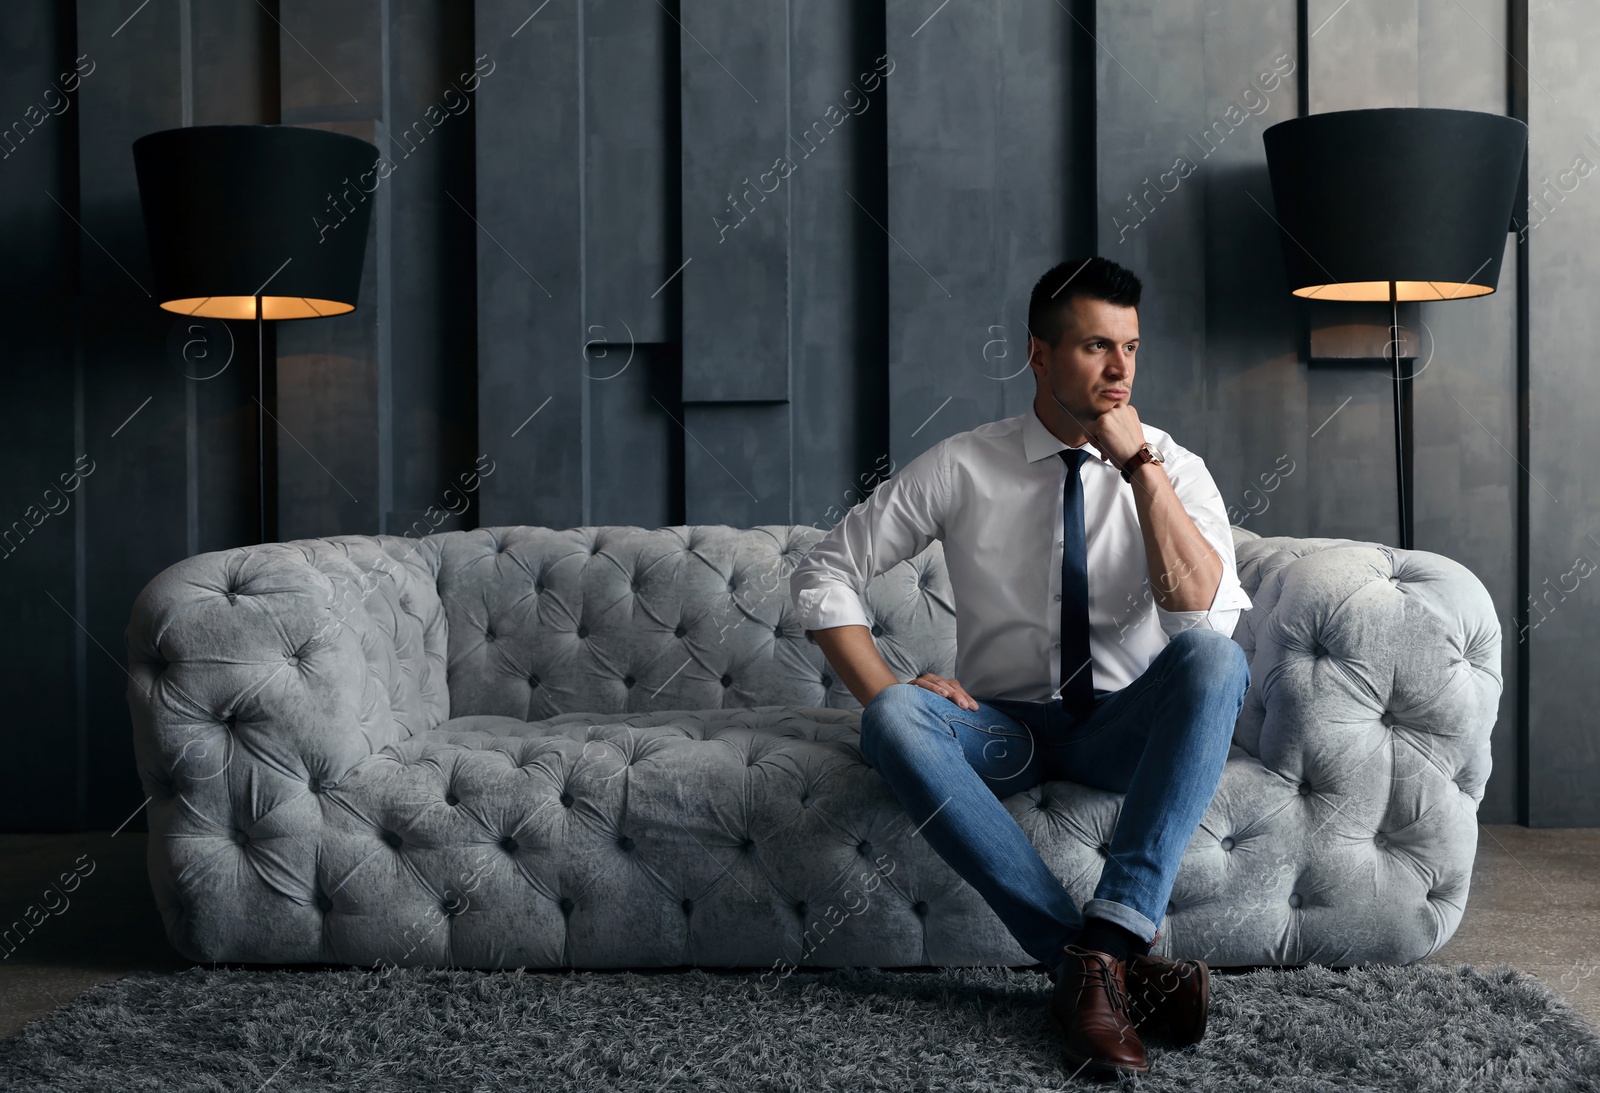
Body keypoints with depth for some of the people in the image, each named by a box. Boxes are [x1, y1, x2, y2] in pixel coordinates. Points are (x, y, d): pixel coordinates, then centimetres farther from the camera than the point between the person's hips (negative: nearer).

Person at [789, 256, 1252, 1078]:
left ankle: (1105, 941, -37)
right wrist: (885, 695, -13)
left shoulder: (1174, 470, -1)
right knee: (896, 722, -32)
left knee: (1216, 659, -31)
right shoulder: (960, 468, -2)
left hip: (1124, 730, 0)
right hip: (1004, 730, 0)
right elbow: (822, 576, 0)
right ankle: (1120, 965, -35)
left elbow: (1203, 612, -19)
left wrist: (1139, 463, -22)